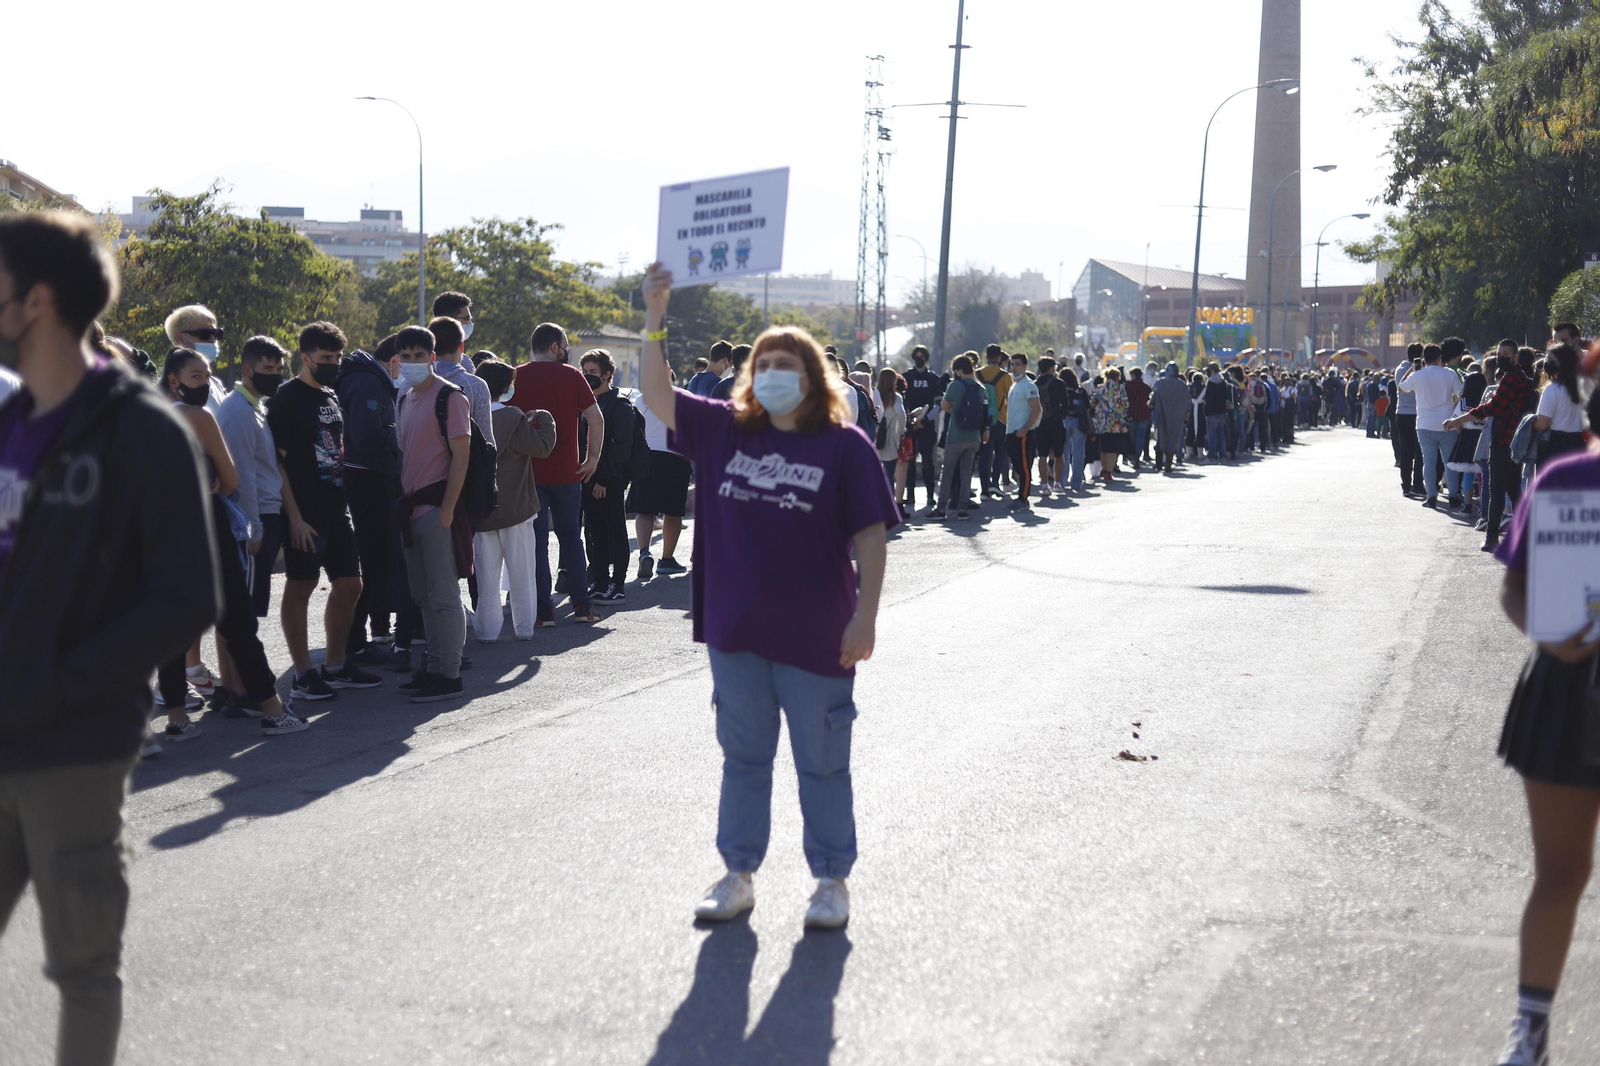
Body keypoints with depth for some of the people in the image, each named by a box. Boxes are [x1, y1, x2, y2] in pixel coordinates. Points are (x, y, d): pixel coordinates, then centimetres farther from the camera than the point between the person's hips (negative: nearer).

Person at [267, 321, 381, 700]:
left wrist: (344, 501, 15)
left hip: (336, 508, 8)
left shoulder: (331, 396, 15)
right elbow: (277, 461, -14)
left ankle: (335, 666, 22)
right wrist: (294, 517, -19)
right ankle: (303, 675, 4)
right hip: (305, 512, -8)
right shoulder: (287, 398, -9)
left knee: (349, 585, 10)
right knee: (300, 588, -1)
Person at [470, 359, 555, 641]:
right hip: (516, 509, -3)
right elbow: (542, 446, -11)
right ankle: (524, 627, 13)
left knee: (486, 572, 6)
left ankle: (487, 630, 5)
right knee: (521, 571, 8)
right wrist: (544, 420, 4)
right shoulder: (513, 419, -13)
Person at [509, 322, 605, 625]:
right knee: (571, 536, 14)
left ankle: (543, 610, 0)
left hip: (527, 472, 0)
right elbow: (596, 419, -6)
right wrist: (593, 458, 2)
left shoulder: (515, 377, 0)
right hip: (566, 472, 0)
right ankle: (582, 605, 11)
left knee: (536, 540, 4)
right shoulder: (571, 376, -1)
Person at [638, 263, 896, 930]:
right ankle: (738, 876, 25)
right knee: (743, 758, 14)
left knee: (822, 764, 8)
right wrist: (654, 320, -10)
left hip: (815, 639, -4)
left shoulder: (844, 446, -7)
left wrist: (865, 617, -14)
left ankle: (832, 880, 20)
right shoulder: (727, 431, 4)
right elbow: (658, 397, 1)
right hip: (737, 631, 4)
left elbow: (870, 537, -8)